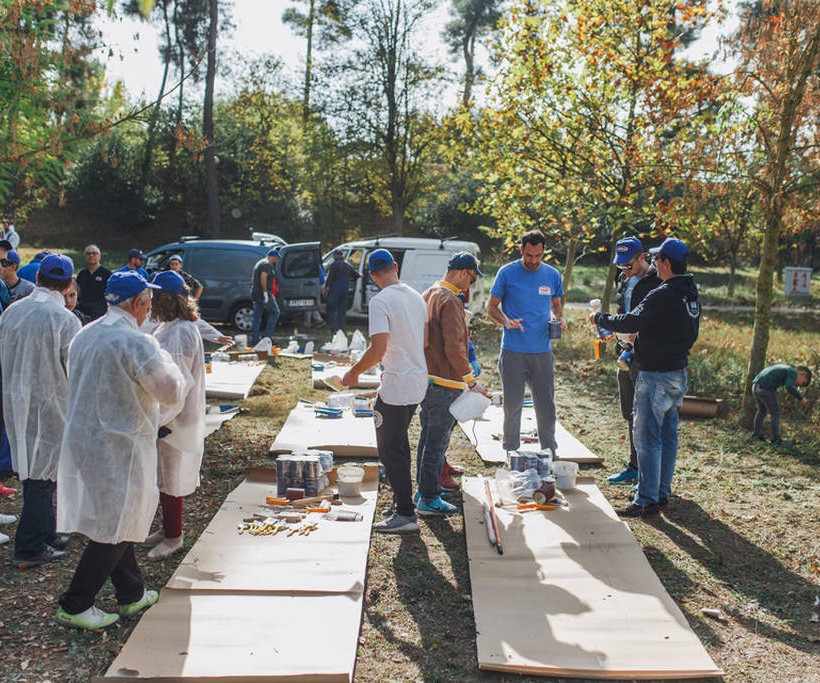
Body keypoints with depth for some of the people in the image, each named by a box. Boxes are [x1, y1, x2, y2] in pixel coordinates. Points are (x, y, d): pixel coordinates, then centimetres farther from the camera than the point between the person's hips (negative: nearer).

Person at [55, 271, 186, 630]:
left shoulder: (83, 336, 6)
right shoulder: (137, 343, -19)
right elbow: (172, 391, -13)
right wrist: (166, 360, 4)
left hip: (81, 441, 9)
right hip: (118, 448, -9)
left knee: (116, 521, 18)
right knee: (113, 528, 4)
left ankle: (132, 594, 31)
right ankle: (74, 606, 12)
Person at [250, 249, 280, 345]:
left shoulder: (259, 263, 21)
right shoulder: (267, 264, -10)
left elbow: (254, 279, 24)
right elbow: (263, 277, -23)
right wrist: (265, 293, -23)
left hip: (255, 294, 9)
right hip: (263, 294, -9)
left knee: (257, 316, 9)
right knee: (275, 312, 2)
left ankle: (254, 339, 8)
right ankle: (267, 335, -3)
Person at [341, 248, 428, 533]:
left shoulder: (381, 301, -17)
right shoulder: (416, 297, 8)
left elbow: (378, 349, -23)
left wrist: (354, 372, -10)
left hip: (396, 387, -9)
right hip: (418, 382, 9)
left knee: (390, 450, -1)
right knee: (400, 444, 22)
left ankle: (405, 514, 3)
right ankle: (402, 497, 32)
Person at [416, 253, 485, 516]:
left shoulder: (428, 295, 13)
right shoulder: (450, 301, -17)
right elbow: (454, 348, -23)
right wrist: (471, 381, -17)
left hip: (425, 377, 10)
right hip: (444, 382, -10)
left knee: (427, 437, 18)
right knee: (437, 441, -2)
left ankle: (424, 489, 28)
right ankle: (429, 499, 4)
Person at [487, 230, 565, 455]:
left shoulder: (552, 275, 7)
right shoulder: (507, 273, -2)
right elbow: (491, 307, 2)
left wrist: (559, 319, -2)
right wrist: (506, 321, -18)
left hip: (542, 352, 3)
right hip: (513, 352, -2)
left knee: (546, 404, 8)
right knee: (512, 405, 5)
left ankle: (550, 452, 22)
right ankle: (511, 452, 19)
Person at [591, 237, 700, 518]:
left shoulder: (663, 295, -19)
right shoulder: (691, 295, 11)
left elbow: (631, 321, -19)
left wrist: (600, 318, -2)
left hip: (655, 376, -10)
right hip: (678, 373, 10)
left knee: (647, 437, -4)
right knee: (668, 435, 14)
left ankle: (646, 501, 0)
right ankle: (662, 494, 23)